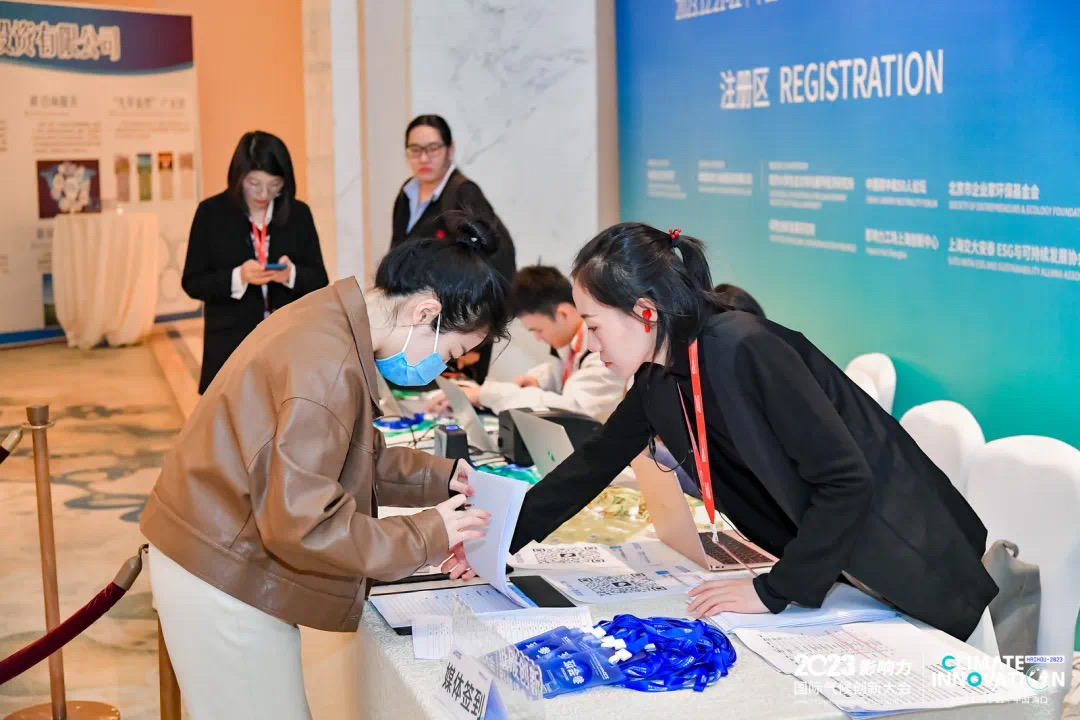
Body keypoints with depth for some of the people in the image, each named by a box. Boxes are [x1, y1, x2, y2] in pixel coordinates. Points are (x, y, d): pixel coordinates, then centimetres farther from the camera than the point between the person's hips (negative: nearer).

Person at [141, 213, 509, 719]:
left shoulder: (331, 322, 4)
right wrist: (427, 537, -20)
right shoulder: (326, 367, -27)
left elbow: (350, 454, 15)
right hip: (223, 582, -10)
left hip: (222, 560, 10)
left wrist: (438, 477, 5)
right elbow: (302, 523, -28)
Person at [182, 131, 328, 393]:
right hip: (232, 349, -2)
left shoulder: (299, 214, 4)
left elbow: (319, 281, 5)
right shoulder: (212, 212, -1)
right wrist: (237, 277, -20)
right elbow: (192, 282, -2)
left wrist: (292, 275, -18)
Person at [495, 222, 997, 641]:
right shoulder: (658, 377, -3)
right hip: (822, 559, 8)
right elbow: (598, 462, 11)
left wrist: (773, 590, -26)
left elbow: (847, 479, -29)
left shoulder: (744, 350, -29)